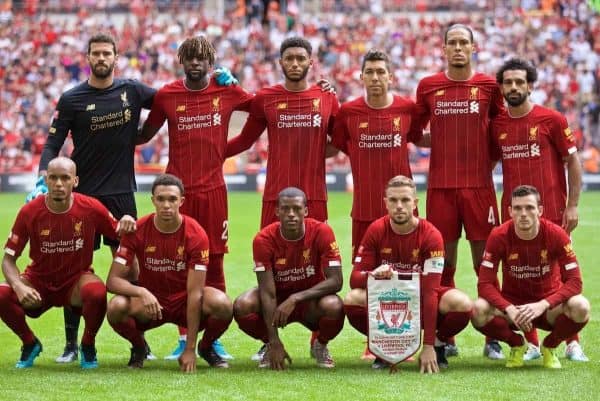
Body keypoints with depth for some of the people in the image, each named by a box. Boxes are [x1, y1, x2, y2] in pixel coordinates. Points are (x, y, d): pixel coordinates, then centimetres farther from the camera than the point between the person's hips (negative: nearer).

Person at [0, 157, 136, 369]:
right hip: (39, 282, 1)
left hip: (77, 279, -1)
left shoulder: (91, 208, -13)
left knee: (97, 293, -36)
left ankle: (88, 345, -4)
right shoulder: (29, 212, -14)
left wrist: (127, 222, -22)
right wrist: (19, 287, -30)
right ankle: (30, 343, 3)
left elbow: (119, 233, 3)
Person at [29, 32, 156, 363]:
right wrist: (43, 180, -16)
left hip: (122, 193, 1)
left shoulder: (132, 91, 4)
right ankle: (71, 344, 7)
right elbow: (53, 144, -1)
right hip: (83, 193, -1)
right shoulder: (71, 99, -1)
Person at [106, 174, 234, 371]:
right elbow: (113, 280, -15)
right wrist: (141, 292, -38)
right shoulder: (137, 231, -14)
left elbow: (194, 292, -20)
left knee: (223, 305, -32)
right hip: (150, 303, 0)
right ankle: (138, 347, 2)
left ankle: (206, 348, 2)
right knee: (116, 308, -33)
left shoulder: (196, 234, -18)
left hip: (185, 302, 0)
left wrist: (190, 350, -23)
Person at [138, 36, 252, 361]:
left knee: (214, 264, 3)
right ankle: (184, 338, 9)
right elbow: (144, 135, 13)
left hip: (213, 190, 0)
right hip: (178, 189, 0)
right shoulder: (167, 95, 3)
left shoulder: (227, 92, 3)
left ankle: (215, 337, 9)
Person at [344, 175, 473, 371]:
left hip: (421, 298, -1)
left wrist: (428, 346, -31)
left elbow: (430, 291, -26)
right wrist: (374, 274, -39)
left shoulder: (431, 235, -20)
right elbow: (355, 279, -13)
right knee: (352, 299, -30)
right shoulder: (376, 230, -12)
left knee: (463, 304, -31)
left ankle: (438, 343, 1)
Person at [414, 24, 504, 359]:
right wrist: (445, 145, 5)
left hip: (479, 185, -1)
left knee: (485, 261, 0)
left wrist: (489, 161, 4)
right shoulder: (428, 86, 6)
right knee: (444, 261, 3)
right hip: (441, 185, 1)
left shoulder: (489, 86, 4)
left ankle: (492, 339, 4)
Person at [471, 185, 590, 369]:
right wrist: (509, 309, -34)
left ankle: (550, 346, 1)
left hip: (547, 304, 0)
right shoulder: (499, 236, -16)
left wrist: (542, 305, -32)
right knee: (479, 311, -32)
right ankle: (516, 344, 2)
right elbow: (485, 284, -17)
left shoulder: (556, 235, -16)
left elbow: (574, 282, -18)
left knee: (581, 307, -33)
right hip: (511, 304, 0)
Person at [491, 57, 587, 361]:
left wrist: (572, 205, -5)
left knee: (561, 274, 0)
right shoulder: (496, 125, 6)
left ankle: (572, 343, 8)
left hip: (551, 211, -3)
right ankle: (531, 344, 10)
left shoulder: (551, 120, -3)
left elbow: (573, 162, 1)